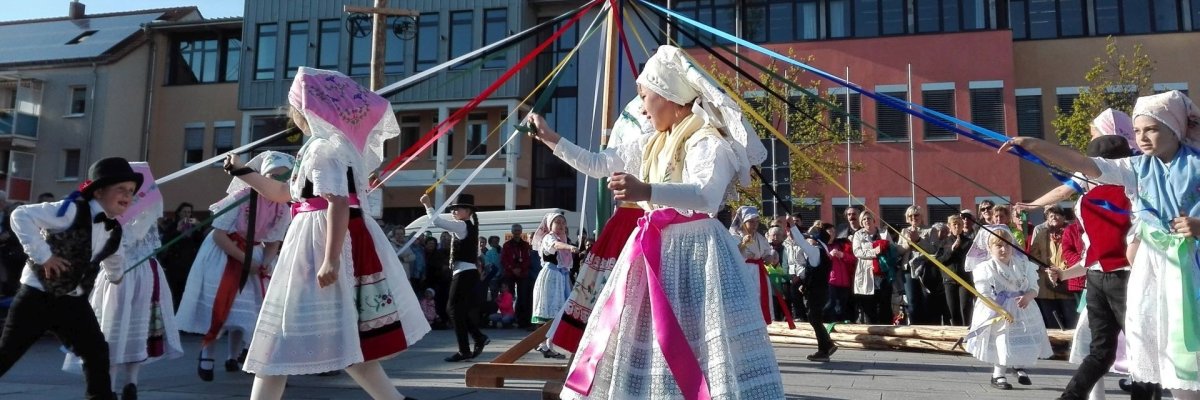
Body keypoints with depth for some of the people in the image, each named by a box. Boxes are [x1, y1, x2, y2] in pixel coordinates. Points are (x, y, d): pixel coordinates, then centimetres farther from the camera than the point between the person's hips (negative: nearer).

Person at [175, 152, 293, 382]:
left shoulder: (283, 208, -10)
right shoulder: (242, 197, -25)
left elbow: (274, 242, 1)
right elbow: (218, 234, -21)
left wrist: (266, 263, -18)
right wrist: (244, 259, -23)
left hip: (253, 255, 5)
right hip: (223, 254, -4)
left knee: (250, 307, 3)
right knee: (217, 304, -5)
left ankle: (233, 357, 22)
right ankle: (207, 354, 15)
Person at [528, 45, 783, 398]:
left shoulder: (708, 142, -11)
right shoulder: (649, 146, 15)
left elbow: (707, 196, -30)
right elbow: (596, 164, 26)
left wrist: (647, 191, -44)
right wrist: (551, 139, 25)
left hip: (694, 249, -8)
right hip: (653, 252, 8)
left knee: (698, 343, -10)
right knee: (642, 340, 12)